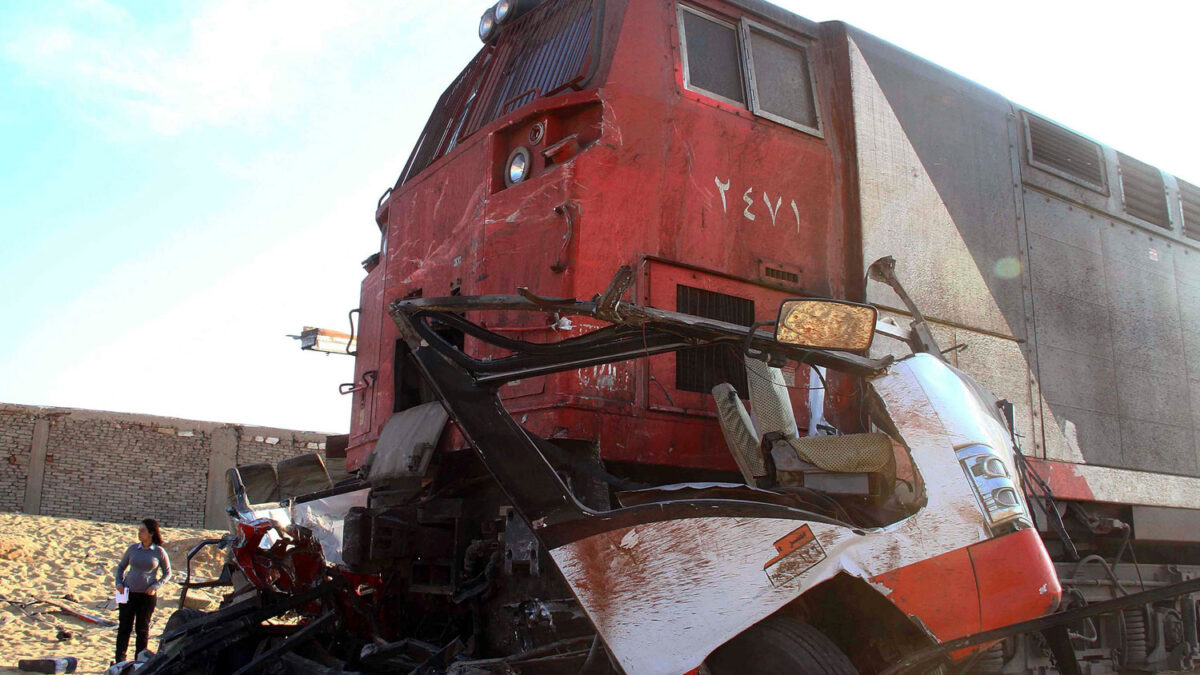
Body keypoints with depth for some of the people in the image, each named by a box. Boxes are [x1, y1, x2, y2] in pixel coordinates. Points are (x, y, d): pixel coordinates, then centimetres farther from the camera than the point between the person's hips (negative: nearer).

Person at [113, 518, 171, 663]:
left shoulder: (159, 552, -2)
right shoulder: (133, 549, 5)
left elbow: (167, 573, 5)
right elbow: (121, 566, 18)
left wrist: (156, 586, -9)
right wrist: (119, 582, 2)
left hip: (147, 595, -2)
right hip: (128, 593, 2)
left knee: (142, 629, 6)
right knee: (124, 627, 3)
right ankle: (120, 660, 12)